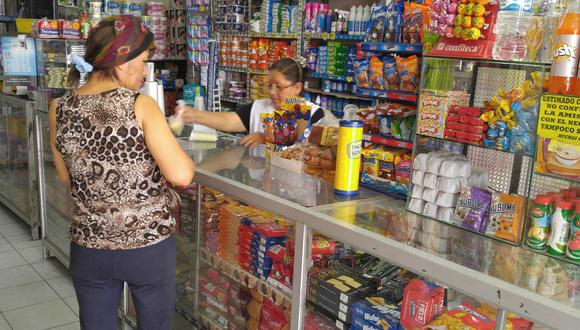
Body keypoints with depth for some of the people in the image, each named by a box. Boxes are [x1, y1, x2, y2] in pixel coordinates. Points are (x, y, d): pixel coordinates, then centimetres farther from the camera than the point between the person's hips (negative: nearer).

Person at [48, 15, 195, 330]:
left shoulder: (60, 109, -3)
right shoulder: (140, 106, -17)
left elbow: (67, 177, 9)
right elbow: (181, 175, -22)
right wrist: (167, 136, -3)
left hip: (88, 248, 4)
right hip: (149, 246, -3)